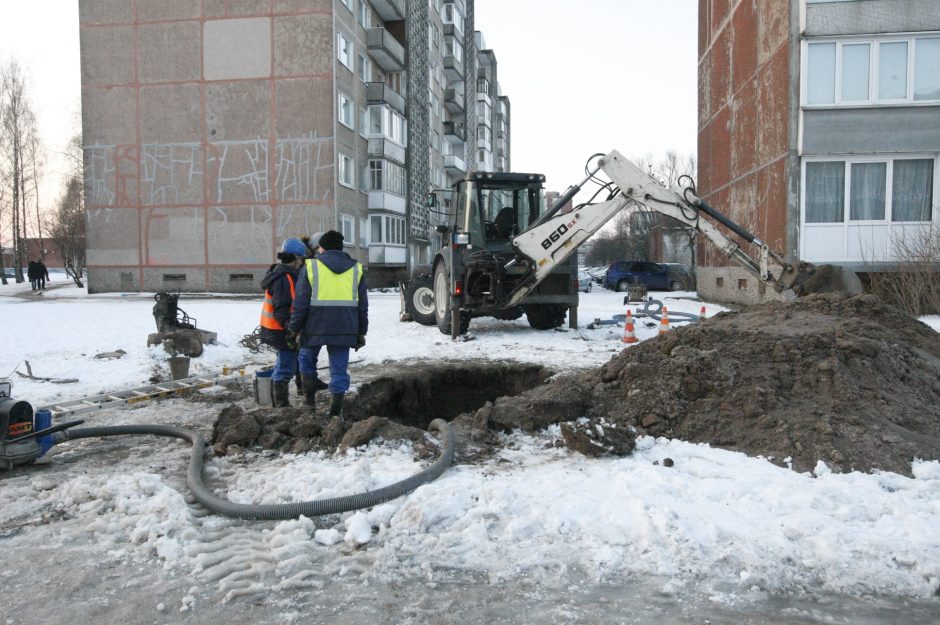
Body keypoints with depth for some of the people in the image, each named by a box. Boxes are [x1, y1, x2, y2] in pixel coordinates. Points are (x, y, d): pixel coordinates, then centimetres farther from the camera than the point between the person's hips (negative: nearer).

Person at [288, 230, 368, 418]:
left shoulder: (311, 267, -1)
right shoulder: (356, 269, 10)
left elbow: (300, 303, -3)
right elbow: (362, 306, 11)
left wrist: (294, 329, 5)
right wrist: (361, 333, 16)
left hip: (315, 326, -2)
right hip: (344, 329, 2)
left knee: (307, 359, 21)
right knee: (339, 369, 7)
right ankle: (336, 413, 8)